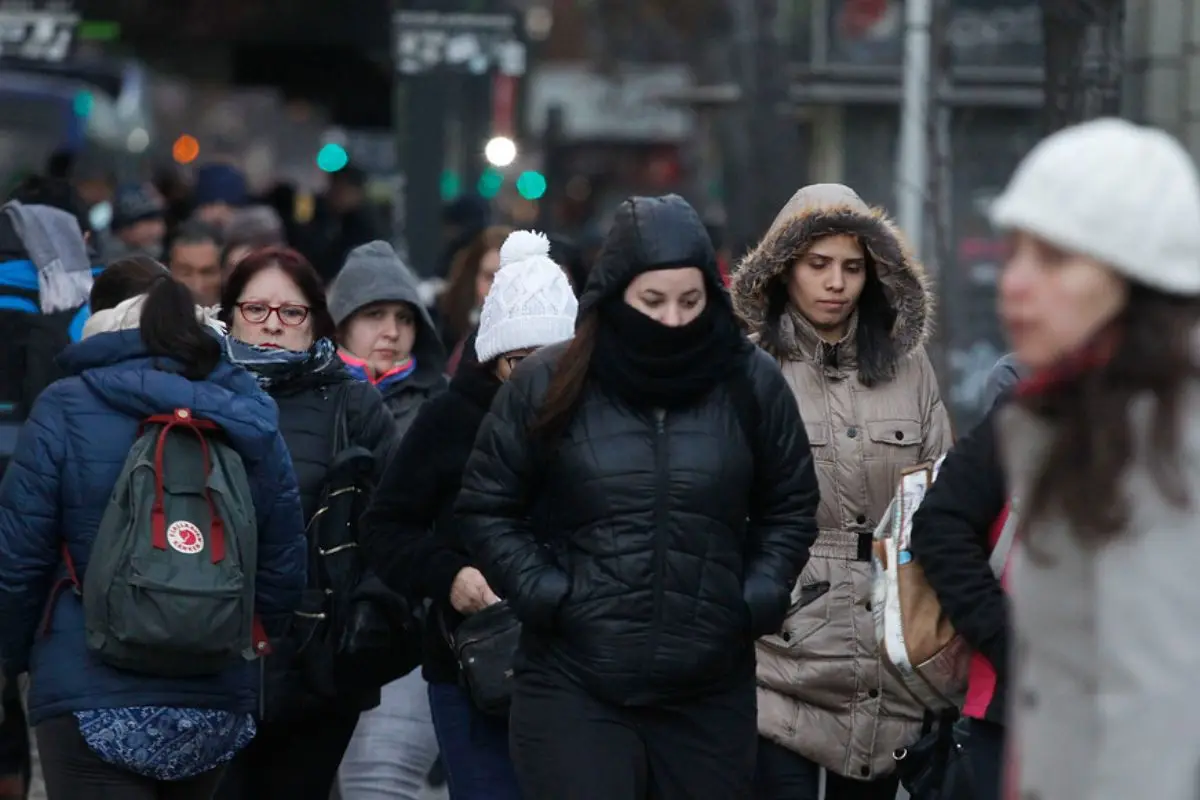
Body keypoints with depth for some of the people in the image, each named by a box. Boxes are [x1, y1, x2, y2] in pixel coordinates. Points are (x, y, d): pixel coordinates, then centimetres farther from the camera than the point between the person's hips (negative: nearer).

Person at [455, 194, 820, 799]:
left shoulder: (751, 383, 3)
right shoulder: (549, 383, -1)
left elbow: (790, 507, 15)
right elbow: (486, 509, 6)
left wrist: (760, 596, 1)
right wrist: (542, 592, -6)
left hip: (710, 696, 2)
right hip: (573, 687, -2)